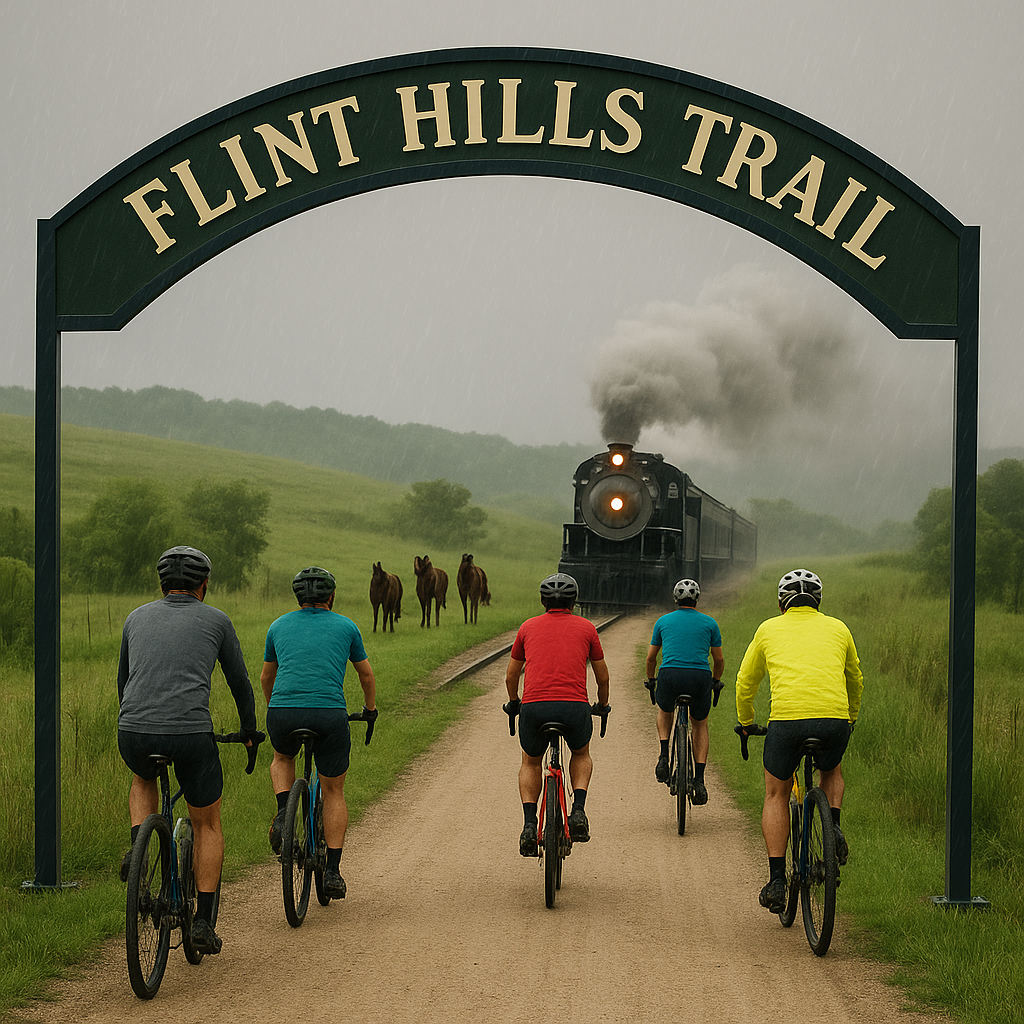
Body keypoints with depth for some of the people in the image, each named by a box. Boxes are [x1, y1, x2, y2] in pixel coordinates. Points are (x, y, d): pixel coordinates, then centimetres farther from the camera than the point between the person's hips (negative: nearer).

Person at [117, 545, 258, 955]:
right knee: (208, 825, 19)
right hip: (191, 734, -2)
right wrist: (249, 732, 37)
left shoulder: (137, 618, 20)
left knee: (144, 779, 38)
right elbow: (240, 682, 20)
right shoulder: (216, 621, 12)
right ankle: (203, 922, 12)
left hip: (134, 735, 2)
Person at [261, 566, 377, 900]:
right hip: (330, 714, -1)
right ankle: (333, 871, 7)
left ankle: (284, 811, 5)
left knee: (282, 759, 33)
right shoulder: (345, 627, 16)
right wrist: (370, 708, 46)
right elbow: (366, 674, 28)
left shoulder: (279, 626, 20)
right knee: (333, 791, 14)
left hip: (283, 713, 1)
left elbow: (266, 677, 33)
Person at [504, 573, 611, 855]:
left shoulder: (528, 627, 19)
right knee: (581, 755, 30)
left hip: (534, 706, 1)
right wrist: (602, 705, 42)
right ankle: (578, 813, 8)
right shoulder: (586, 628, 16)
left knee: (531, 763, 27)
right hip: (575, 706, 0)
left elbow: (511, 677, 25)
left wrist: (514, 703, 45)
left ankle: (529, 824, 7)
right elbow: (602, 677, 23)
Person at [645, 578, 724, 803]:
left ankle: (664, 757, 11)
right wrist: (716, 681, 37)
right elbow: (719, 660, 19)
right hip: (700, 677, 0)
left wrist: (651, 681, 40)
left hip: (670, 675, 0)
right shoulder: (709, 623, 15)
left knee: (665, 710, 34)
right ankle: (699, 780, 9)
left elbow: (651, 657, 23)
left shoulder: (663, 621, 17)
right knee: (700, 725, 23)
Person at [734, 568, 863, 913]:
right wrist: (851, 718, 52)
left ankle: (776, 879, 9)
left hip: (787, 719, -1)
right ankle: (833, 827, 6)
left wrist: (745, 722, 43)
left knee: (776, 795, 18)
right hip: (835, 719, 1)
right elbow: (855, 681, 35)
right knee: (832, 771, 34)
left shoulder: (769, 629, 19)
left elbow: (745, 684, 26)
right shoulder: (837, 628, 22)